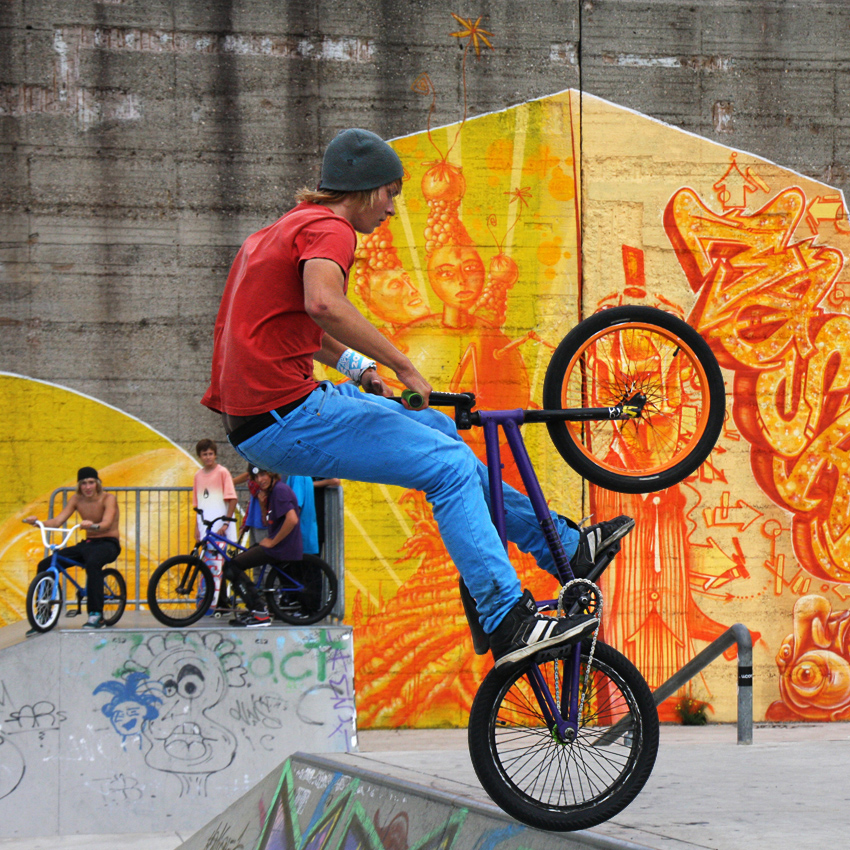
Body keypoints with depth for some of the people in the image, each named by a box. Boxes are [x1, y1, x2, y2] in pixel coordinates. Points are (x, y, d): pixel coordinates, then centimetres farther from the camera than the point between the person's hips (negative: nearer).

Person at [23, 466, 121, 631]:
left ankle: (96, 615, -37)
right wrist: (38, 522, -25)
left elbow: (107, 523, -28)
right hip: (87, 543, 6)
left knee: (92, 563, -42)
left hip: (108, 544, -6)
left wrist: (93, 525, -51)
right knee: (44, 566, -9)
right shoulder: (77, 499, 4)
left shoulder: (108, 499, -11)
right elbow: (57, 521, -5)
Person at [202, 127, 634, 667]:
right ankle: (509, 622, -18)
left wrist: (353, 364, 23)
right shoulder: (330, 229, -10)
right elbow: (324, 303, -32)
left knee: (439, 430, 19)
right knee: (452, 466, -13)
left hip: (253, 414, 11)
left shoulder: (286, 229, 22)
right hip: (284, 419, -11)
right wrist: (403, 365, -24)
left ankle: (564, 546, 25)